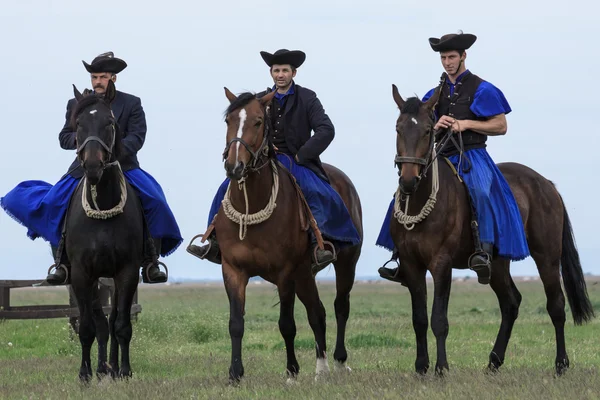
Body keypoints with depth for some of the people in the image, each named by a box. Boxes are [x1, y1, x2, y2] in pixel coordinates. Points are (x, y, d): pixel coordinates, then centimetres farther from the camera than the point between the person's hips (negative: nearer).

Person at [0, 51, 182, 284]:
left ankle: (150, 263, -14)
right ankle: (63, 263, -9)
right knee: (52, 204, -19)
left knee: (154, 202, -25)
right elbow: (64, 138, 9)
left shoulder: (131, 104, 4)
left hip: (123, 167, -2)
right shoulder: (76, 105, 11)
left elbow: (137, 137, -6)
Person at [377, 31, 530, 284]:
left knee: (481, 191, -37)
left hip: (471, 156, -6)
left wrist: (466, 124, -11)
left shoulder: (481, 89, 3)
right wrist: (436, 126, -7)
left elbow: (501, 126, -1)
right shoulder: (436, 94, 18)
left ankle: (485, 251, -43)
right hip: (441, 157, 6)